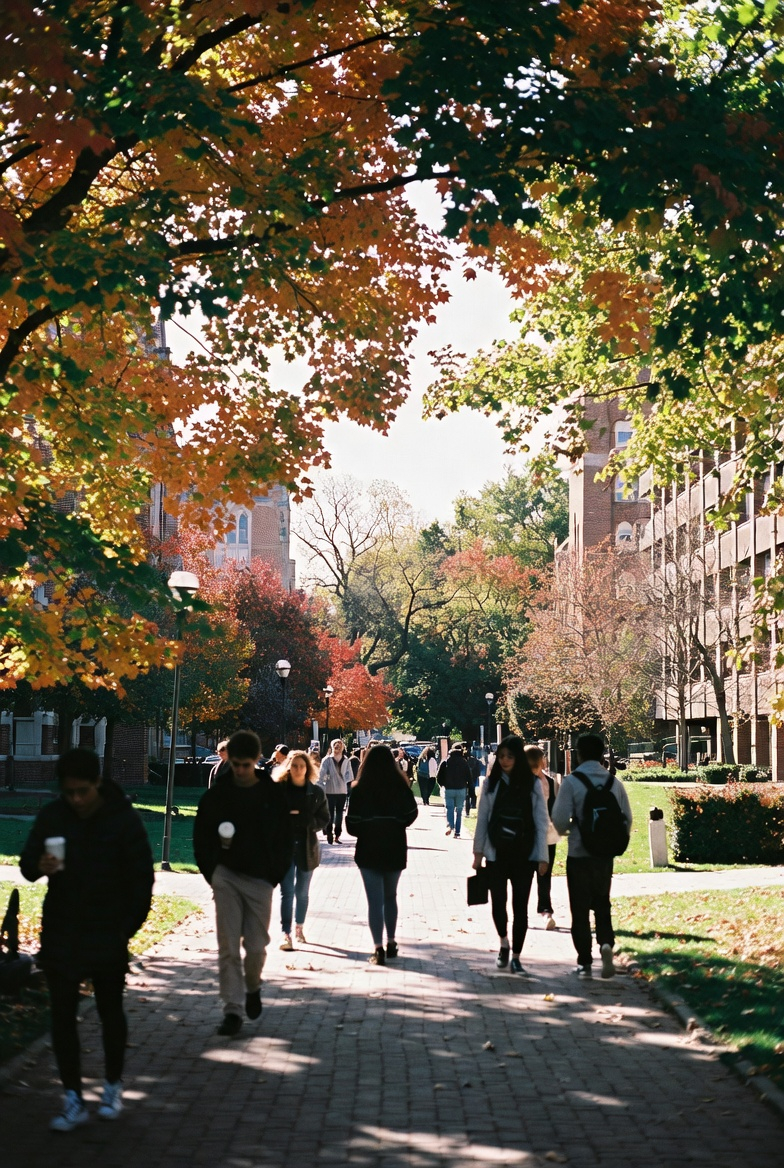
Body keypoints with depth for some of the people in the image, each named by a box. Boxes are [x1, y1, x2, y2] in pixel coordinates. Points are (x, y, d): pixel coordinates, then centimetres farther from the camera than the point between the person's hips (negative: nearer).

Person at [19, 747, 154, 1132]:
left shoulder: (123, 819, -11)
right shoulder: (51, 816, -4)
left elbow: (141, 879, -6)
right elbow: (26, 862, 2)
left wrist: (128, 926, -10)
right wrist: (39, 867, -21)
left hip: (107, 936, -2)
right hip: (61, 933, 2)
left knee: (110, 1011, 12)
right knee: (62, 1014, 1)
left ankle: (113, 1085, 31)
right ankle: (73, 1100, 9)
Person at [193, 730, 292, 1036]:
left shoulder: (273, 794, 0)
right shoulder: (216, 794, 1)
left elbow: (286, 841, 5)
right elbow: (201, 838, 7)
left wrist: (274, 876, -2)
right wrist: (212, 873, -5)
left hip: (259, 879, 0)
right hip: (226, 876, 0)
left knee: (256, 946, 3)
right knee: (228, 947, -2)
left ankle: (253, 987, 32)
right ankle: (232, 1010, 2)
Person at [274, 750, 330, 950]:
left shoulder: (316, 792, 3)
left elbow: (324, 819, 3)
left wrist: (302, 819, -13)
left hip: (307, 847, 3)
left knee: (302, 892, 15)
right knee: (287, 891, -9)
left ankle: (300, 927, 32)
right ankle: (286, 934, -11)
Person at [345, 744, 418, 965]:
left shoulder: (360, 790, -13)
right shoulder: (401, 788, -8)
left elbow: (352, 825, -11)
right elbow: (411, 815, 5)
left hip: (368, 851, -2)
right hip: (395, 850, 3)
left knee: (375, 901, 1)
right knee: (390, 897, 20)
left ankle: (378, 948, -6)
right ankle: (391, 943, 25)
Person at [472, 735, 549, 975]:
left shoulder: (532, 784, -1)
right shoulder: (491, 783, 2)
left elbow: (541, 821, -1)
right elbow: (482, 818, 6)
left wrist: (542, 856, -5)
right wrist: (478, 851, 3)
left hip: (524, 855, -1)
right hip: (496, 853, 1)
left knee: (520, 907, 1)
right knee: (498, 901, 2)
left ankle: (516, 956, 10)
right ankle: (503, 943, 28)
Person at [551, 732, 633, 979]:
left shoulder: (571, 781, -11)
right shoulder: (614, 782, 1)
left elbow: (559, 817, -16)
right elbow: (626, 817, 5)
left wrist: (564, 830, 7)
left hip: (579, 854, -3)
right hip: (605, 854, 3)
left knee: (580, 908, 7)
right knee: (602, 904, 18)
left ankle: (585, 962, 8)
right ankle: (606, 943, -7)